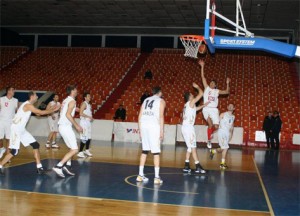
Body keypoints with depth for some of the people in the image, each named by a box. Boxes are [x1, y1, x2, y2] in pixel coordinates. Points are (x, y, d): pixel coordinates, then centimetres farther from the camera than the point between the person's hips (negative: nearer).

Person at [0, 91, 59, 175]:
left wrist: (51, 109, 13)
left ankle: (39, 167, 8)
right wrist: (53, 110, -8)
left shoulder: (28, 105, 13)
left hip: (22, 129, 10)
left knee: (36, 145, 6)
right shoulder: (28, 105, -17)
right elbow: (41, 112, -18)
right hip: (16, 129, -10)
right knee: (14, 151, -10)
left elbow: (38, 113, 20)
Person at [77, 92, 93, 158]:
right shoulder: (84, 104, -11)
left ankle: (87, 150, 28)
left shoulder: (89, 105, 16)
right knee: (84, 138, -12)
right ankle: (80, 152, -9)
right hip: (84, 122, -9)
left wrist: (91, 117, 6)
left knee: (89, 137, 15)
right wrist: (89, 117, -19)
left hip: (88, 122, 9)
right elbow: (81, 113, -20)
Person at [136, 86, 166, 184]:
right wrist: (161, 131, -5)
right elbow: (161, 116, -5)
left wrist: (140, 130, 19)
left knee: (144, 151, 14)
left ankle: (140, 175, 16)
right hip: (154, 126, -5)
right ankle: (157, 177, -2)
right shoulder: (161, 101, 7)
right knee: (156, 152, -1)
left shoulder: (146, 100, 22)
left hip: (144, 126, 5)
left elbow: (140, 116, 15)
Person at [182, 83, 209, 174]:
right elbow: (201, 93, -4)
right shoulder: (191, 102, -5)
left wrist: (205, 105, 37)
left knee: (190, 147, 13)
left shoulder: (187, 105, 20)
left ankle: (186, 166, 11)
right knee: (193, 147, -7)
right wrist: (197, 87, 12)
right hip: (189, 127, -9)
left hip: (185, 127, 9)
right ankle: (198, 167, -6)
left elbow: (196, 109, 39)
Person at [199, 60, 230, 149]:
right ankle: (209, 140, -6)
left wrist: (227, 84, 2)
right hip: (206, 108, -3)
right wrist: (202, 66, 1)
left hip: (214, 109, 3)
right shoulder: (207, 88, 9)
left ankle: (210, 132, 29)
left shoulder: (217, 91, 15)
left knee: (216, 126, -6)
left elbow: (227, 92, 12)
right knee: (210, 124, -20)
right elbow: (203, 77, 5)